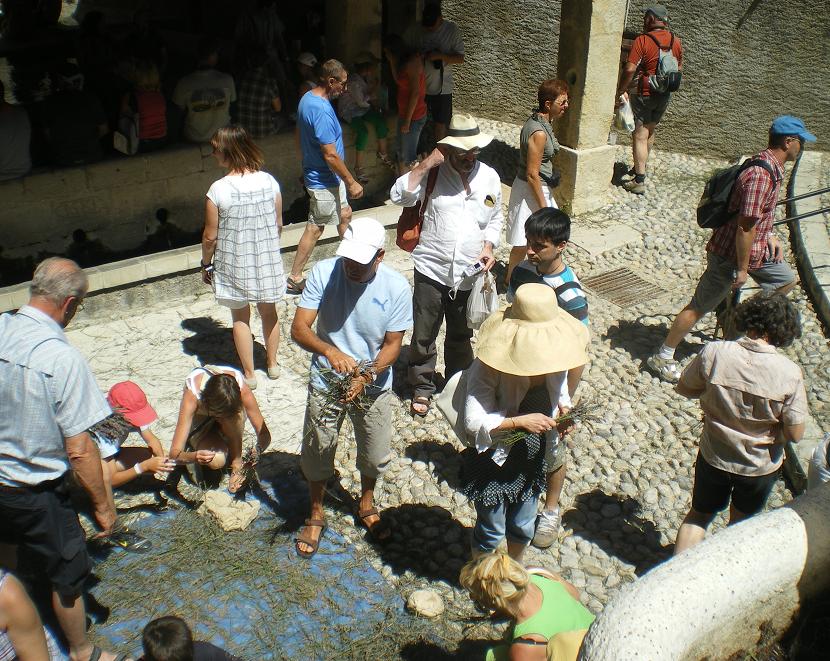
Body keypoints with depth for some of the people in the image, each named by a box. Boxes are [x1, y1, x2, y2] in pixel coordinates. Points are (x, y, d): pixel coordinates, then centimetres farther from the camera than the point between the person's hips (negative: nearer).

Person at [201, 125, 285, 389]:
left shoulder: (218, 190, -20)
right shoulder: (269, 181, -10)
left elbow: (210, 236, -13)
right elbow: (279, 224, 1)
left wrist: (206, 264, 5)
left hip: (234, 264, -3)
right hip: (267, 259, 3)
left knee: (240, 318, 15)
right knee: (268, 311, 22)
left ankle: (249, 374, 25)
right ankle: (272, 364, 38)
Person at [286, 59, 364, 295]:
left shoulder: (307, 98, 4)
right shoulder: (321, 110, -27)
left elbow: (299, 134, 16)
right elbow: (330, 155, -27)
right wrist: (351, 182, -18)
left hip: (320, 175, 10)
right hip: (324, 181, -10)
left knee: (344, 214, 21)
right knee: (315, 228, 2)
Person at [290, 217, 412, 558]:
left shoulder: (397, 287, -18)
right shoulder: (323, 272, -19)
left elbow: (392, 345, -11)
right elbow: (299, 328, -21)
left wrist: (366, 376, -29)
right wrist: (330, 352, -41)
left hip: (374, 386, 1)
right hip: (326, 382, 0)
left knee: (375, 455, 15)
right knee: (316, 453, 12)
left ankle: (366, 504, 47)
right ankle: (316, 514, 40)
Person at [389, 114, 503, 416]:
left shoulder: (489, 177, 2)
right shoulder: (433, 172, -7)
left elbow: (495, 219, 13)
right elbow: (399, 196, -19)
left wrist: (488, 247, -4)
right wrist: (426, 164, -23)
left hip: (468, 274, 2)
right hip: (431, 269, -2)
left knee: (461, 336, 19)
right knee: (424, 334, 10)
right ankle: (422, 387, 31)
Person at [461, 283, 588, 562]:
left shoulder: (553, 356, -11)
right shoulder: (488, 367, -29)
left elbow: (560, 392, 6)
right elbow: (474, 421, -32)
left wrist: (563, 409, -16)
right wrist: (519, 421, -38)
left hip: (532, 459, 6)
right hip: (494, 463, -5)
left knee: (523, 527, 26)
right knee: (491, 530, 17)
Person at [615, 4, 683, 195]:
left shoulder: (642, 40, -15)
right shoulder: (676, 40, 5)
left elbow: (630, 69, -22)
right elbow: (679, 67, 17)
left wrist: (621, 91, -12)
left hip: (644, 94, -7)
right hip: (665, 95, 7)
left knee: (640, 136, -4)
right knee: (650, 132, 23)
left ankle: (639, 181, -8)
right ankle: (640, 167, 39)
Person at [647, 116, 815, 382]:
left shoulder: (771, 166, 5)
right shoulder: (761, 176, -28)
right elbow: (745, 227, -28)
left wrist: (770, 235, 13)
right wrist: (742, 269, -21)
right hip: (730, 253, -10)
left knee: (786, 280, 23)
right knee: (699, 307, -1)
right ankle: (662, 358, 9)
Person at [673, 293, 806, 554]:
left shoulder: (714, 353, -23)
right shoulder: (789, 373, -25)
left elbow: (684, 388, -7)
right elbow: (795, 434, -17)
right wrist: (771, 420, 1)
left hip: (714, 456, 0)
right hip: (760, 466, 0)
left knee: (699, 514, 25)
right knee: (741, 522, 28)